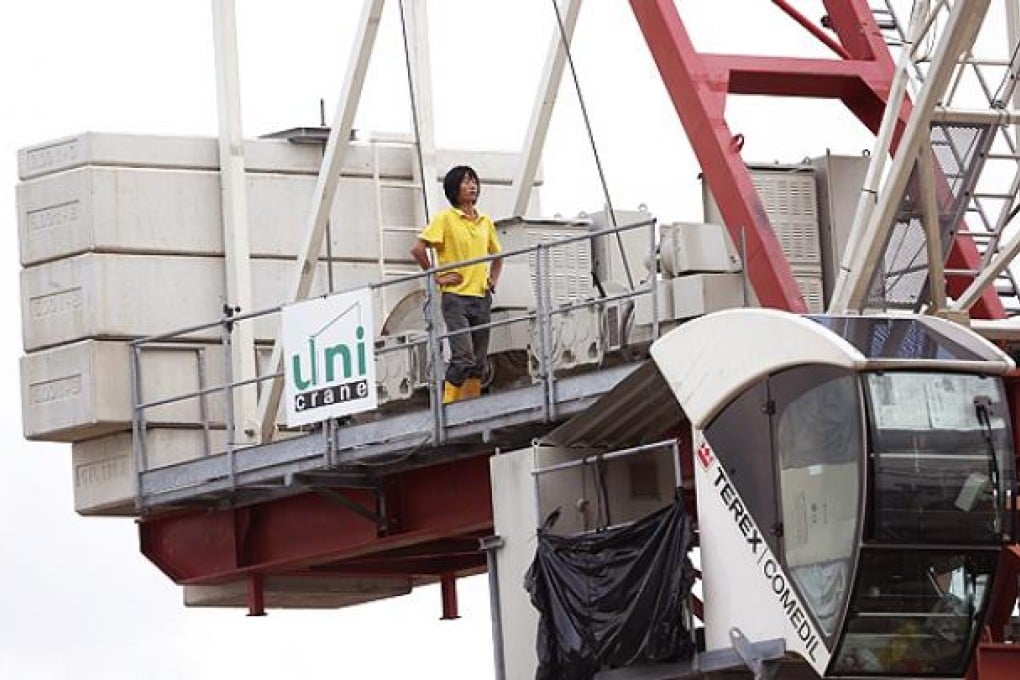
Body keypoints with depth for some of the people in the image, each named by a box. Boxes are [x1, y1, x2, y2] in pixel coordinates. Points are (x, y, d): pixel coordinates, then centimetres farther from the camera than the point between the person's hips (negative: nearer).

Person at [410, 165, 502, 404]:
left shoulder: (485, 222, 14)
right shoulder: (446, 218, -3)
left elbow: (497, 257, 29)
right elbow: (418, 249, -10)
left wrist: (492, 281, 14)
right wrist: (437, 277, -8)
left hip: (481, 298, 6)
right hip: (455, 297, -6)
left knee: (479, 361, 5)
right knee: (463, 357, -17)